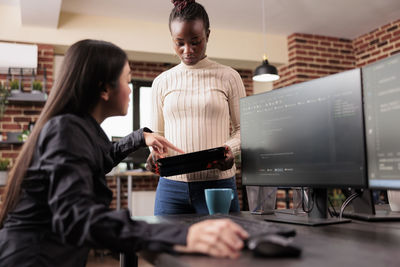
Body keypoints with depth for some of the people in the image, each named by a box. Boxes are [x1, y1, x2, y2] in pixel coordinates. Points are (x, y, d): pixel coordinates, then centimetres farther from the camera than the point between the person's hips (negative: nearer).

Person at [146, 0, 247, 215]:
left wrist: (230, 149, -14)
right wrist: (154, 154, -7)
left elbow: (242, 128, 6)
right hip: (171, 185, 2)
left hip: (218, 183, -1)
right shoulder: (162, 82, 10)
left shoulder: (228, 77, 4)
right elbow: (158, 134, 14)